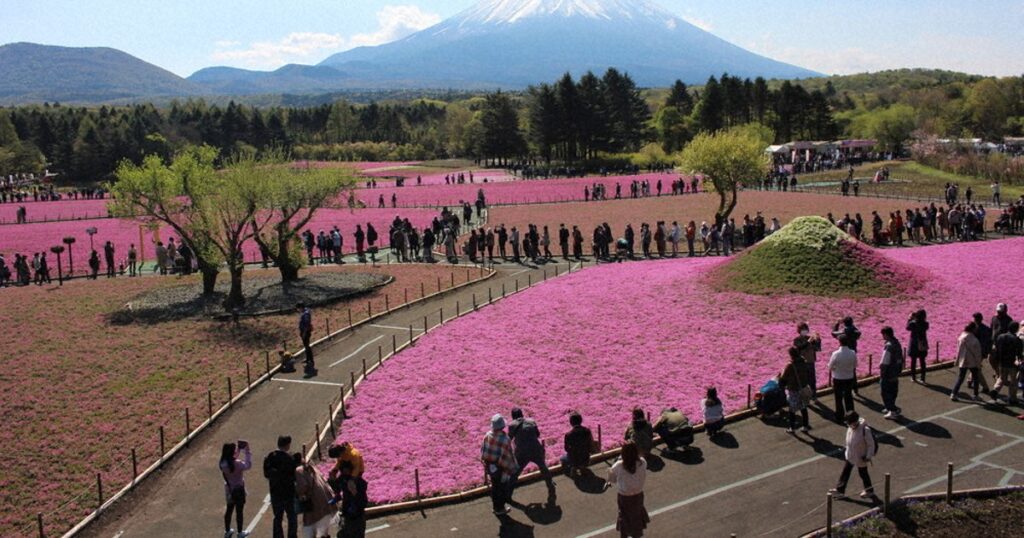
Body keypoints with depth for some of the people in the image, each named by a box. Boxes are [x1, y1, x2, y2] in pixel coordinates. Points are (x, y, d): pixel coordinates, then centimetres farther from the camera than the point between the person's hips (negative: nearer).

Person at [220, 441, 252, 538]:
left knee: (229, 509, 23)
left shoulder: (223, 462, -10)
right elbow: (248, 465, -20)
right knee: (239, 511, 11)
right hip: (238, 490, -6)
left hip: (229, 490, 6)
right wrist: (247, 452, -18)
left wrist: (239, 450, 2)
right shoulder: (236, 463, -31)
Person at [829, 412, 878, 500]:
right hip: (850, 456, 6)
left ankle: (869, 491, 38)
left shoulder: (865, 430, -30)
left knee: (863, 473, 14)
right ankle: (840, 490, 22)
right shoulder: (850, 428, -10)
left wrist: (868, 457, -18)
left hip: (860, 457, -6)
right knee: (845, 473, 12)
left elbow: (871, 444, -20)